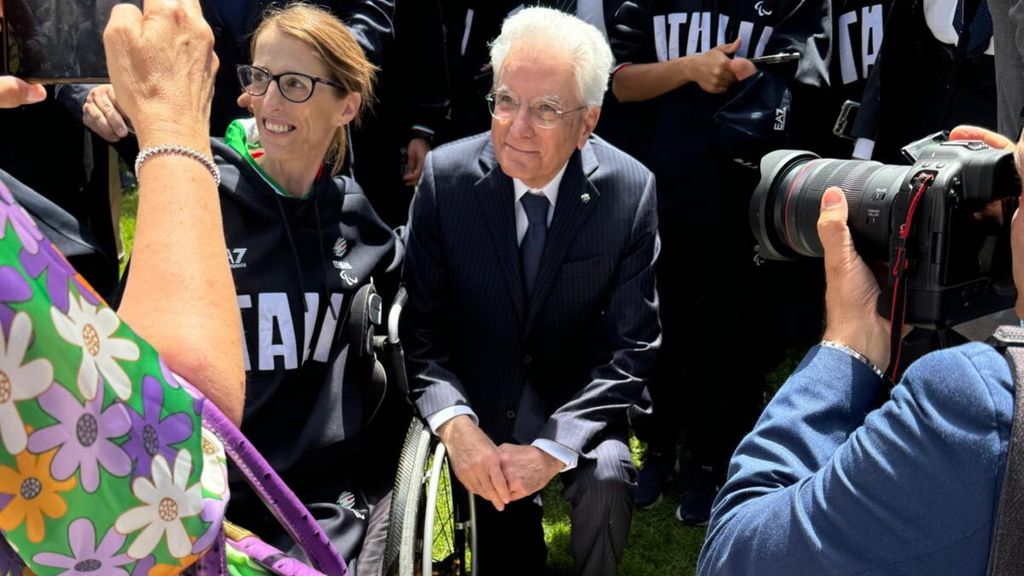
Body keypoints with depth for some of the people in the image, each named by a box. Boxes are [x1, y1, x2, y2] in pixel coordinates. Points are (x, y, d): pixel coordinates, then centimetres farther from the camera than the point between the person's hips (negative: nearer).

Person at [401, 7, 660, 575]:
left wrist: (553, 448, -24)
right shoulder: (445, 175, -13)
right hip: (478, 393, 0)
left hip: (576, 394, 0)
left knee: (606, 478, -25)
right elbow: (420, 322, -9)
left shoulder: (630, 191, -14)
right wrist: (455, 423, -26)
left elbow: (631, 343, -13)